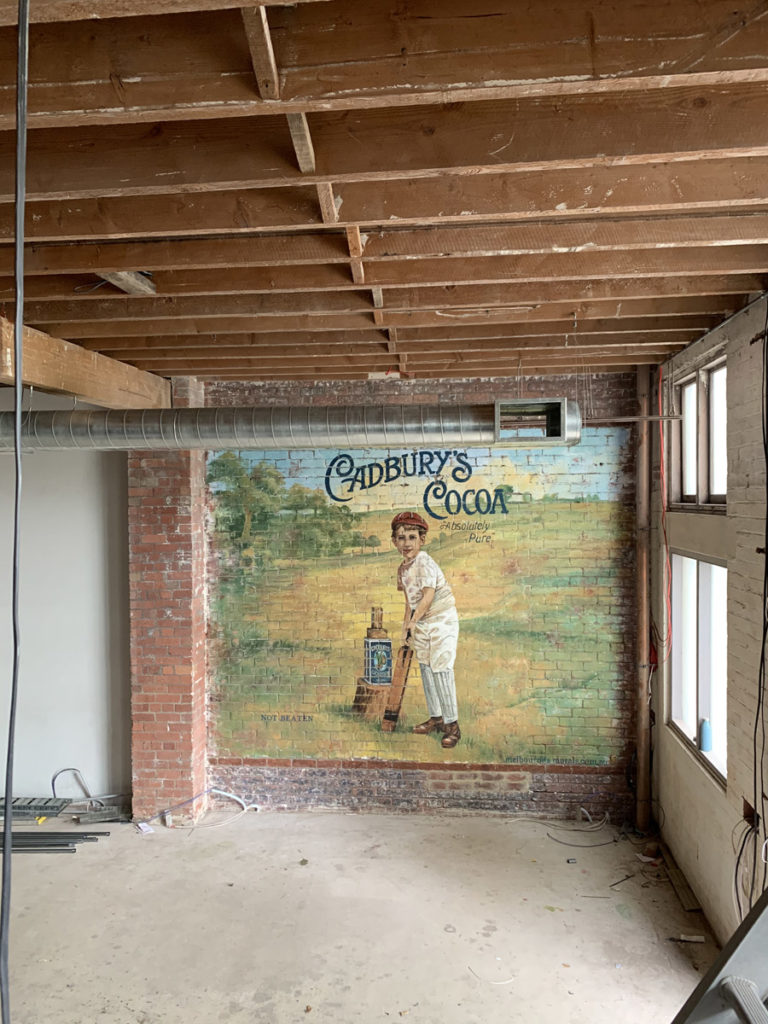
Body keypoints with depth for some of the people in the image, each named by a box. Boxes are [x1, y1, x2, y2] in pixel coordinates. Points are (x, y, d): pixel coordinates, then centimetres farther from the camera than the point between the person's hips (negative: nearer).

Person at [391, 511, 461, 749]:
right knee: (425, 668, 13)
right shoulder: (402, 568, 5)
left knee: (441, 669, -9)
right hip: (421, 623, 9)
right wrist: (406, 625, 14)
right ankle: (436, 717, 26)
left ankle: (452, 724, -1)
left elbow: (428, 597, -27)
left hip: (442, 619, -9)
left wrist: (413, 621, -28)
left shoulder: (425, 564, -20)